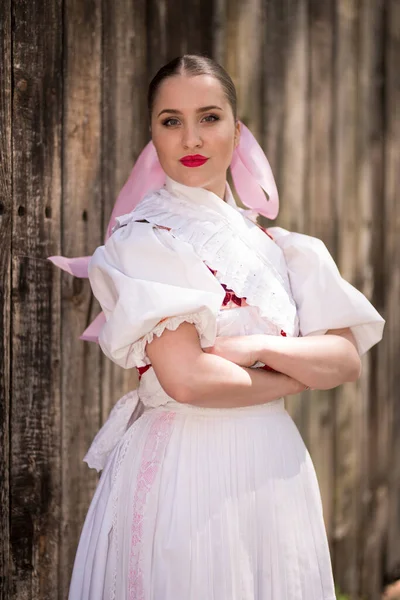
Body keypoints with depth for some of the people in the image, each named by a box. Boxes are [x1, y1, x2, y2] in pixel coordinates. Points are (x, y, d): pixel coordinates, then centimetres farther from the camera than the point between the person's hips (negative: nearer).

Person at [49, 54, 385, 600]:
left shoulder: (272, 244, 9)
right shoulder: (143, 238, -7)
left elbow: (347, 359, 2)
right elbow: (185, 379, -18)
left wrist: (260, 349, -16)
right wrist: (300, 373, -5)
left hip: (275, 471, 5)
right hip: (179, 471, -5)